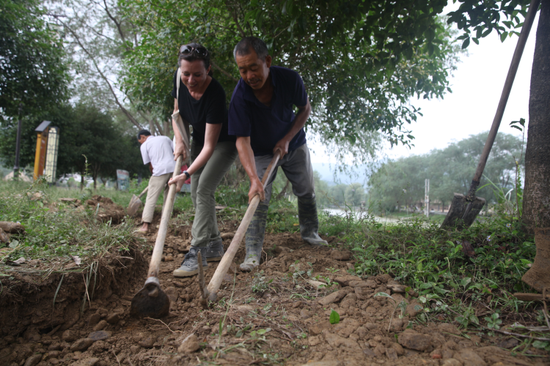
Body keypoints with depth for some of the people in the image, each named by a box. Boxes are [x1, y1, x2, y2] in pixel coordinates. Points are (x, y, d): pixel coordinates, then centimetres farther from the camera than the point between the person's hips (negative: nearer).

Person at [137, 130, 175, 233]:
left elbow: (150, 164, 7)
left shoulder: (144, 146, 10)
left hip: (160, 171, -4)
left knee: (151, 198, 0)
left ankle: (145, 225, -6)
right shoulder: (165, 138, 20)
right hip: (173, 170, 4)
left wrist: (153, 174, 21)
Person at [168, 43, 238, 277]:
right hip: (199, 139, 7)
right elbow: (177, 112, 4)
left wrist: (186, 174, -37)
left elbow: (209, 146, -33)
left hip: (224, 143, -7)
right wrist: (179, 141, -12)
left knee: (204, 190, -22)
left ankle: (197, 254, -20)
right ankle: (215, 246, 16)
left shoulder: (215, 95, -35)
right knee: (196, 194, 4)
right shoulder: (179, 79, -15)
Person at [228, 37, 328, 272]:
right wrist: (254, 178, -45)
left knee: (306, 191, 11)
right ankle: (253, 252, -5)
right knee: (259, 198, -13)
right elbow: (242, 140, -33)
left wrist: (287, 139, -18)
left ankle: (310, 232, 33)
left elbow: (305, 109, -7)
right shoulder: (240, 96, -31)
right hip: (262, 152, -2)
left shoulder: (290, 79, -25)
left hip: (294, 144, 3)